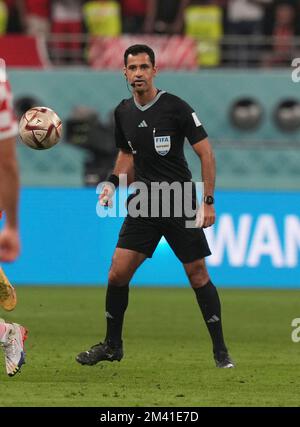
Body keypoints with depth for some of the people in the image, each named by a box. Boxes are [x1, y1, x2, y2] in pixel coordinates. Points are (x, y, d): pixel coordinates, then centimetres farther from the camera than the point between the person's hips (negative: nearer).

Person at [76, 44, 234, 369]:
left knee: (198, 275, -4)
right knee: (117, 273, -5)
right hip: (143, 203, 4)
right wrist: (113, 182, 4)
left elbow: (205, 153, -8)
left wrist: (208, 201, -12)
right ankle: (112, 345, 11)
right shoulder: (123, 113, 5)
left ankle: (220, 350, 6)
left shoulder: (176, 108, -11)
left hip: (181, 204, -4)